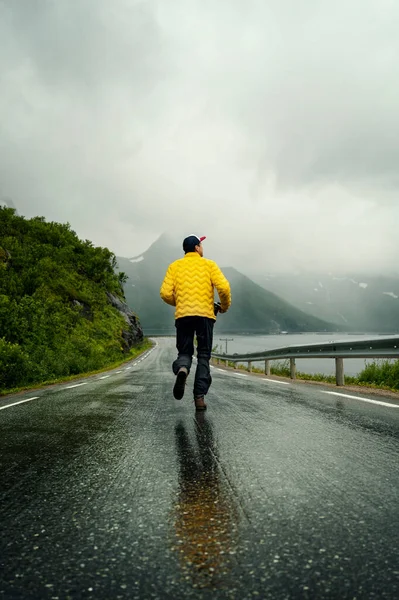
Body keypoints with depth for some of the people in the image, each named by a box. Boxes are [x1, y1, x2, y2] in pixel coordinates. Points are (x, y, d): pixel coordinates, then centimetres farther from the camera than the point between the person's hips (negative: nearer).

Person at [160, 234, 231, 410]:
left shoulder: (175, 266, 11)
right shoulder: (209, 264, 6)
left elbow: (165, 293, 1)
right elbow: (223, 287, -7)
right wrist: (225, 305, 11)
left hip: (183, 315, 1)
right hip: (205, 315, -1)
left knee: (184, 353, 12)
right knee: (203, 356, 8)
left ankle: (182, 370, -23)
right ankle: (199, 397, 2)